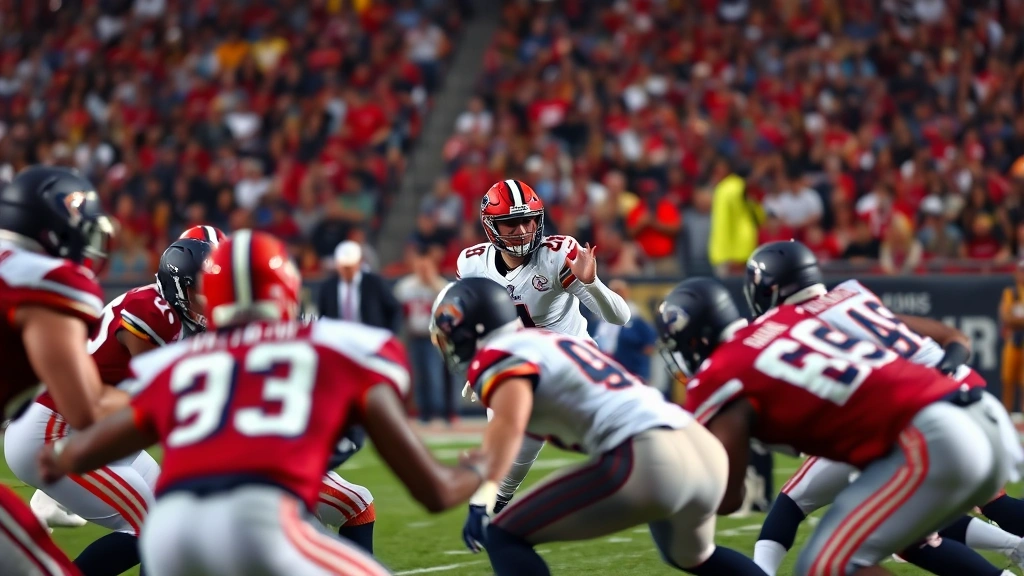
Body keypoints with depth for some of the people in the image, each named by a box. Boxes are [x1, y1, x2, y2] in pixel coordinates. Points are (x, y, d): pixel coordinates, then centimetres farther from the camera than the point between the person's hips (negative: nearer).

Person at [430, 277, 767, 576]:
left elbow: (509, 423, -21)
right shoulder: (553, 342, 26)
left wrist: (484, 494, -27)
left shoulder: (497, 358, -1)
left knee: (504, 538, 0)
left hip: (645, 461, -9)